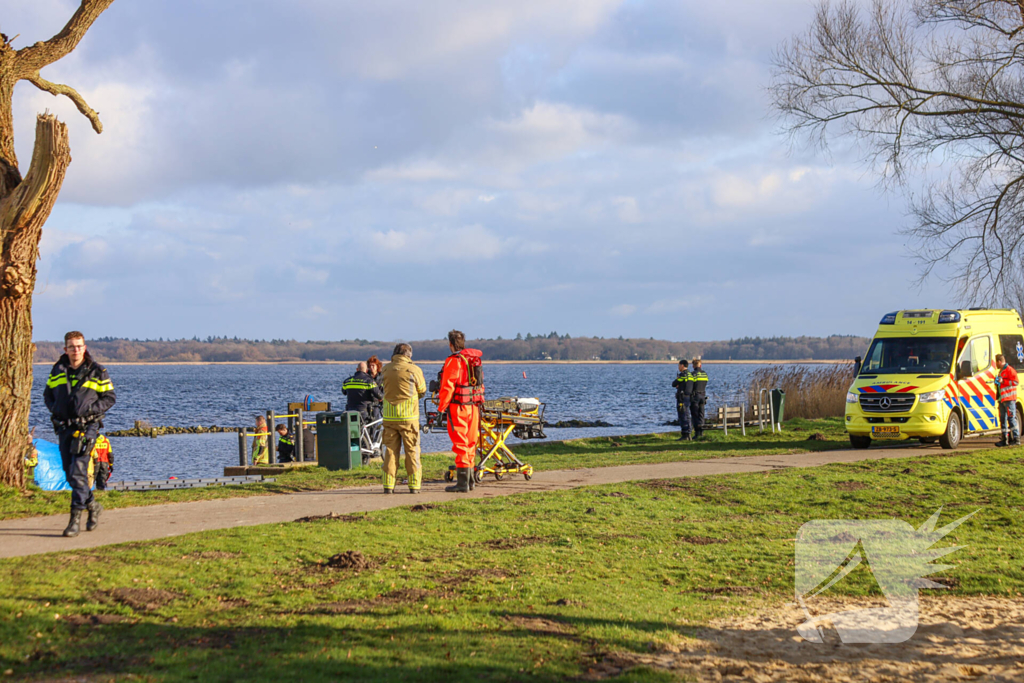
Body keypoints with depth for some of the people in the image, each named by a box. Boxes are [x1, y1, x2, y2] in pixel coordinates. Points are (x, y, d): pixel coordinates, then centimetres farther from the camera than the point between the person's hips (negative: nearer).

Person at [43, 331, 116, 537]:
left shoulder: (96, 372, -1)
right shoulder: (58, 370, 10)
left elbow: (110, 397, 3)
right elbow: (47, 393, 21)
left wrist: (91, 409, -11)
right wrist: (53, 408, 2)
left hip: (86, 426, -5)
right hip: (63, 427, 5)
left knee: (78, 472, -14)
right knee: (69, 473, 10)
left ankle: (75, 519, -13)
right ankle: (92, 506, 31)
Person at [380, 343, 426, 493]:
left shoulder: (386, 369, 2)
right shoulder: (414, 370, -7)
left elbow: (385, 387, 13)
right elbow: (422, 391, 6)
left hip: (389, 416, 3)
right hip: (408, 416, -3)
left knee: (391, 450, 9)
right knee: (412, 450, 5)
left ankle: (388, 485, 7)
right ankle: (414, 484, 4)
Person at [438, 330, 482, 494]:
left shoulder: (453, 361, -12)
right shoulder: (473, 359, 12)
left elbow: (448, 387, -15)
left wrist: (441, 407, -7)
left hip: (458, 407, -8)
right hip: (473, 406, 8)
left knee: (460, 445, -5)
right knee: (470, 444, 14)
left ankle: (462, 483, -5)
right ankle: (469, 481, 21)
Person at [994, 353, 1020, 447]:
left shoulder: (1009, 370, -8)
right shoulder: (1001, 371, 22)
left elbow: (1015, 382, -15)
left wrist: (1003, 381, -16)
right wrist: (997, 382, 14)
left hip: (1009, 399, -10)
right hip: (1002, 399, 10)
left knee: (1012, 418, -10)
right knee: (1003, 419, 8)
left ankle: (1016, 439, -9)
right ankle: (1005, 439, 12)